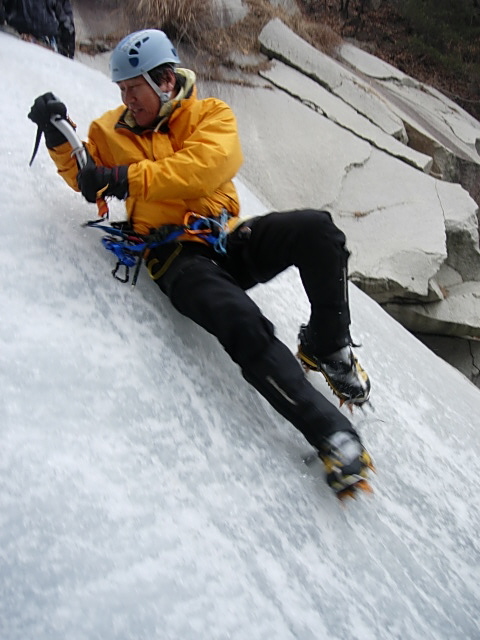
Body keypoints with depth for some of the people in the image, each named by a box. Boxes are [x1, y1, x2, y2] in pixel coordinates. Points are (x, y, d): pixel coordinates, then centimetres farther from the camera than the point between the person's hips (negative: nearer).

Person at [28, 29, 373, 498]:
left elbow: (204, 166, -12)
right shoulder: (111, 131, 17)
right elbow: (86, 180, 23)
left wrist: (127, 177, -17)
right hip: (177, 258, -1)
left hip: (230, 239, 2)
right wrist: (59, 139, 4)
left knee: (316, 228, -26)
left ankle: (327, 347, -6)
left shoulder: (210, 115, 7)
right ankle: (330, 432, -28)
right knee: (243, 324, -33)